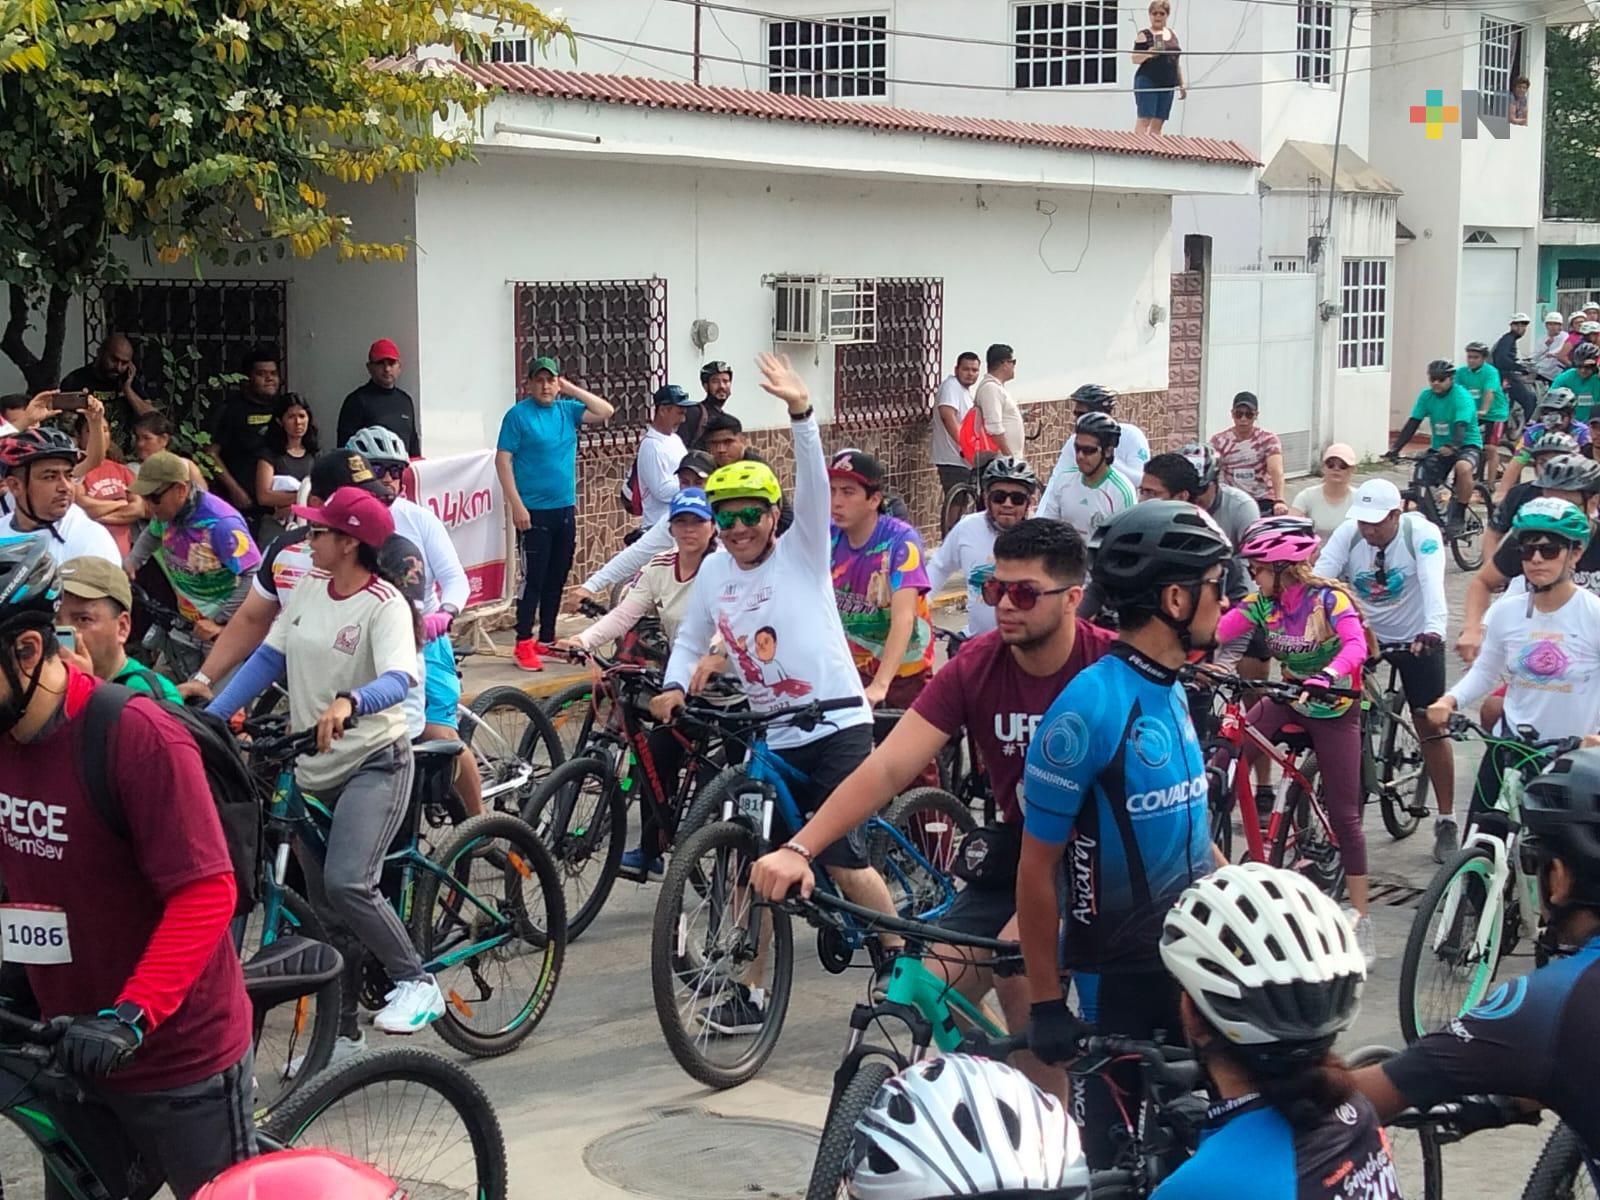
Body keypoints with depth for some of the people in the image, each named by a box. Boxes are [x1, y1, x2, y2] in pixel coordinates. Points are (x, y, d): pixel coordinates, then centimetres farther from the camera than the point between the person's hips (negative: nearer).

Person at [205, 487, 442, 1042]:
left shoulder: (384, 604, -16)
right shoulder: (309, 587, 5)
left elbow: (399, 678, -32)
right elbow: (268, 658, 7)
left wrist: (348, 703, -52)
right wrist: (208, 717, -2)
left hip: (375, 763, -7)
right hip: (314, 768, 7)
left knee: (347, 884, -24)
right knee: (325, 913, 12)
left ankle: (417, 983, -4)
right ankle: (341, 1033, 24)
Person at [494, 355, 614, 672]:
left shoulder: (567, 410, 9)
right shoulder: (518, 414, -7)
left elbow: (606, 412, 5)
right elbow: (503, 459, -9)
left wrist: (572, 389, 0)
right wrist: (517, 505, -15)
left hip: (565, 509, 6)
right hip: (533, 511, -6)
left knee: (557, 577, 11)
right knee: (533, 578, -6)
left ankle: (547, 638, 21)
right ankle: (524, 644, -2)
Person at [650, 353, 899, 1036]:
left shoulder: (801, 551, -7)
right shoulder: (713, 573, 5)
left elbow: (814, 484, -23)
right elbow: (690, 639, 16)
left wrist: (801, 412, -37)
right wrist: (674, 686, -5)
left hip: (837, 726, -5)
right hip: (769, 738, 5)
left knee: (839, 857, -11)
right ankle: (751, 991, 17)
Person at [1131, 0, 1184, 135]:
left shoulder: (1172, 35, 15)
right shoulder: (1144, 35, -2)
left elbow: (1176, 62, 19)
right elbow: (1135, 59, -7)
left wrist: (1182, 84, 16)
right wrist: (1149, 52, -25)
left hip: (1167, 85, 6)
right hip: (1147, 82, -6)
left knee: (1158, 122, 4)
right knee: (1145, 119, -12)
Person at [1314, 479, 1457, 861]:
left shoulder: (1422, 534, -22)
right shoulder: (1348, 534, -15)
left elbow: (1432, 583, -36)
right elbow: (1319, 577, -26)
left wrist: (1433, 629, -54)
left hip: (1417, 639, -2)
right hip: (1362, 634, 3)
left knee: (1430, 727, 0)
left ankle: (1446, 822, 10)